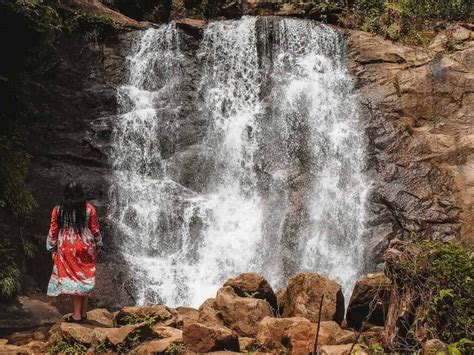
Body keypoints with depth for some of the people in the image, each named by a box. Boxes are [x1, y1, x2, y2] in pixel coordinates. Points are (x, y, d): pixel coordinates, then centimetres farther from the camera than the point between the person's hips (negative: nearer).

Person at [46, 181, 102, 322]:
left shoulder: (58, 210, -4)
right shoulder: (89, 209, -5)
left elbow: (53, 231, -1)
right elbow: (95, 230, 0)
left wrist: (53, 249, 10)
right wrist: (98, 245, 12)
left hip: (67, 249, -1)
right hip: (86, 247, 1)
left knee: (72, 279, 5)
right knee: (85, 278, 12)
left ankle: (77, 315, 8)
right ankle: (83, 312, 19)